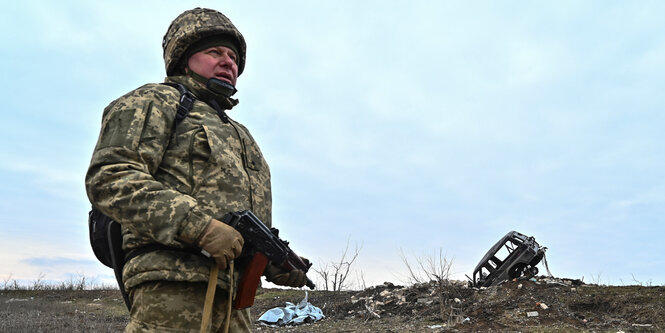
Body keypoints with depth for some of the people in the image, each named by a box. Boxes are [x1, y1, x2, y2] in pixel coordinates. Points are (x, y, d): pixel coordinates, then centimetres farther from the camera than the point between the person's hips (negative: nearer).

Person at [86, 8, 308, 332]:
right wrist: (198, 226, -20)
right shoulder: (156, 102, 5)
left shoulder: (238, 135, 28)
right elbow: (108, 178, -10)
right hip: (173, 290, -7)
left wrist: (276, 263, 9)